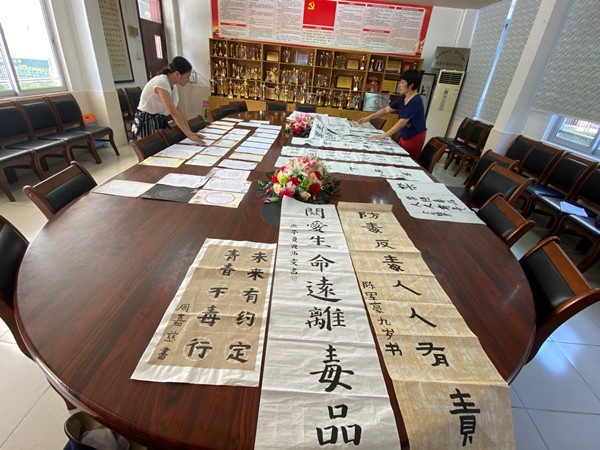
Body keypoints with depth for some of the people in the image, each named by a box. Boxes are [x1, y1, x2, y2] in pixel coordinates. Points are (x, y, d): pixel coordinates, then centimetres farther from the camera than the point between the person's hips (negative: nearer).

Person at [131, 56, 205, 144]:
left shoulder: (172, 84, 4)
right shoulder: (162, 83, -24)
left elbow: (178, 109, 1)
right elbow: (173, 112, -31)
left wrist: (190, 132, -7)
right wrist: (189, 135, -34)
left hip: (160, 122, 8)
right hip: (147, 123, -8)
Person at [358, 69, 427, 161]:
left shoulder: (416, 101, -24)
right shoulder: (402, 98, 2)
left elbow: (402, 122, -29)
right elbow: (387, 110, 9)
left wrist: (384, 135, -32)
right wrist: (369, 117, 1)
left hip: (415, 137, -8)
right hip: (404, 135, 8)